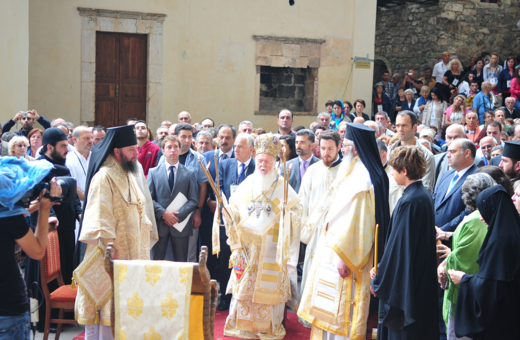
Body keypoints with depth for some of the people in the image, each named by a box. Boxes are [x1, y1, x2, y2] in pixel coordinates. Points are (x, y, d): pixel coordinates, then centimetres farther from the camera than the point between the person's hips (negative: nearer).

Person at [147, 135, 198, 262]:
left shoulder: (190, 173, 9)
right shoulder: (153, 172, 10)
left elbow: (193, 200, 2)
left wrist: (178, 215, -11)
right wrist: (163, 213, -12)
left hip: (181, 224, 0)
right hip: (159, 224, 0)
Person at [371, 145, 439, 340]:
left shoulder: (408, 202, -22)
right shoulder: (424, 195, 6)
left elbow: (398, 245, -21)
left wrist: (379, 280, -9)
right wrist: (381, 269, 10)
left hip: (404, 285, -9)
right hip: (422, 283, 9)